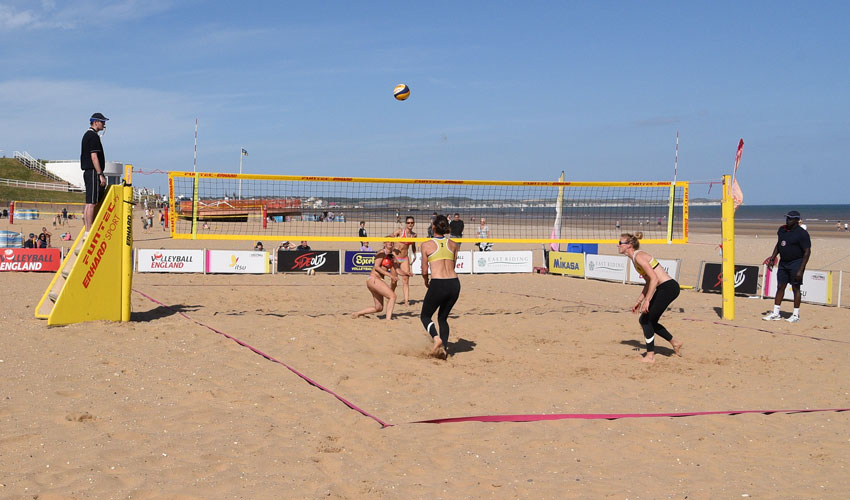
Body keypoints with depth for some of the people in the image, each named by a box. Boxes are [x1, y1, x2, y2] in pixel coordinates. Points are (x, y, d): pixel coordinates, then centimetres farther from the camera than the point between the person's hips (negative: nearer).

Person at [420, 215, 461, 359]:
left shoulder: (427, 245, 0)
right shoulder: (453, 244, 11)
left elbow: (424, 271, 1)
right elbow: (452, 266, 15)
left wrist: (426, 281, 22)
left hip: (438, 284, -4)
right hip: (454, 283, 4)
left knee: (425, 316, 14)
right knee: (443, 318, 23)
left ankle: (437, 338, -11)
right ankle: (444, 347, 10)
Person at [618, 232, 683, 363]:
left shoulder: (639, 257, -16)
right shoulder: (634, 258, 13)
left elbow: (654, 279, -22)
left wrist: (647, 301, -24)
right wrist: (639, 301, 18)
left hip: (668, 287, -10)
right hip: (664, 289, 10)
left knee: (646, 320, -5)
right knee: (646, 320, 14)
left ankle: (650, 356, 3)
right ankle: (675, 343, 26)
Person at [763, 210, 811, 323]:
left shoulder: (802, 233, -14)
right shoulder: (782, 229, 8)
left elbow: (807, 252, -15)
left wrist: (801, 270, -20)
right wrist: (772, 258, 14)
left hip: (796, 263, -7)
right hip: (783, 262, 7)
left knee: (796, 288, 0)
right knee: (780, 287, 8)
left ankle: (796, 315, 9)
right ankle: (775, 314, 14)